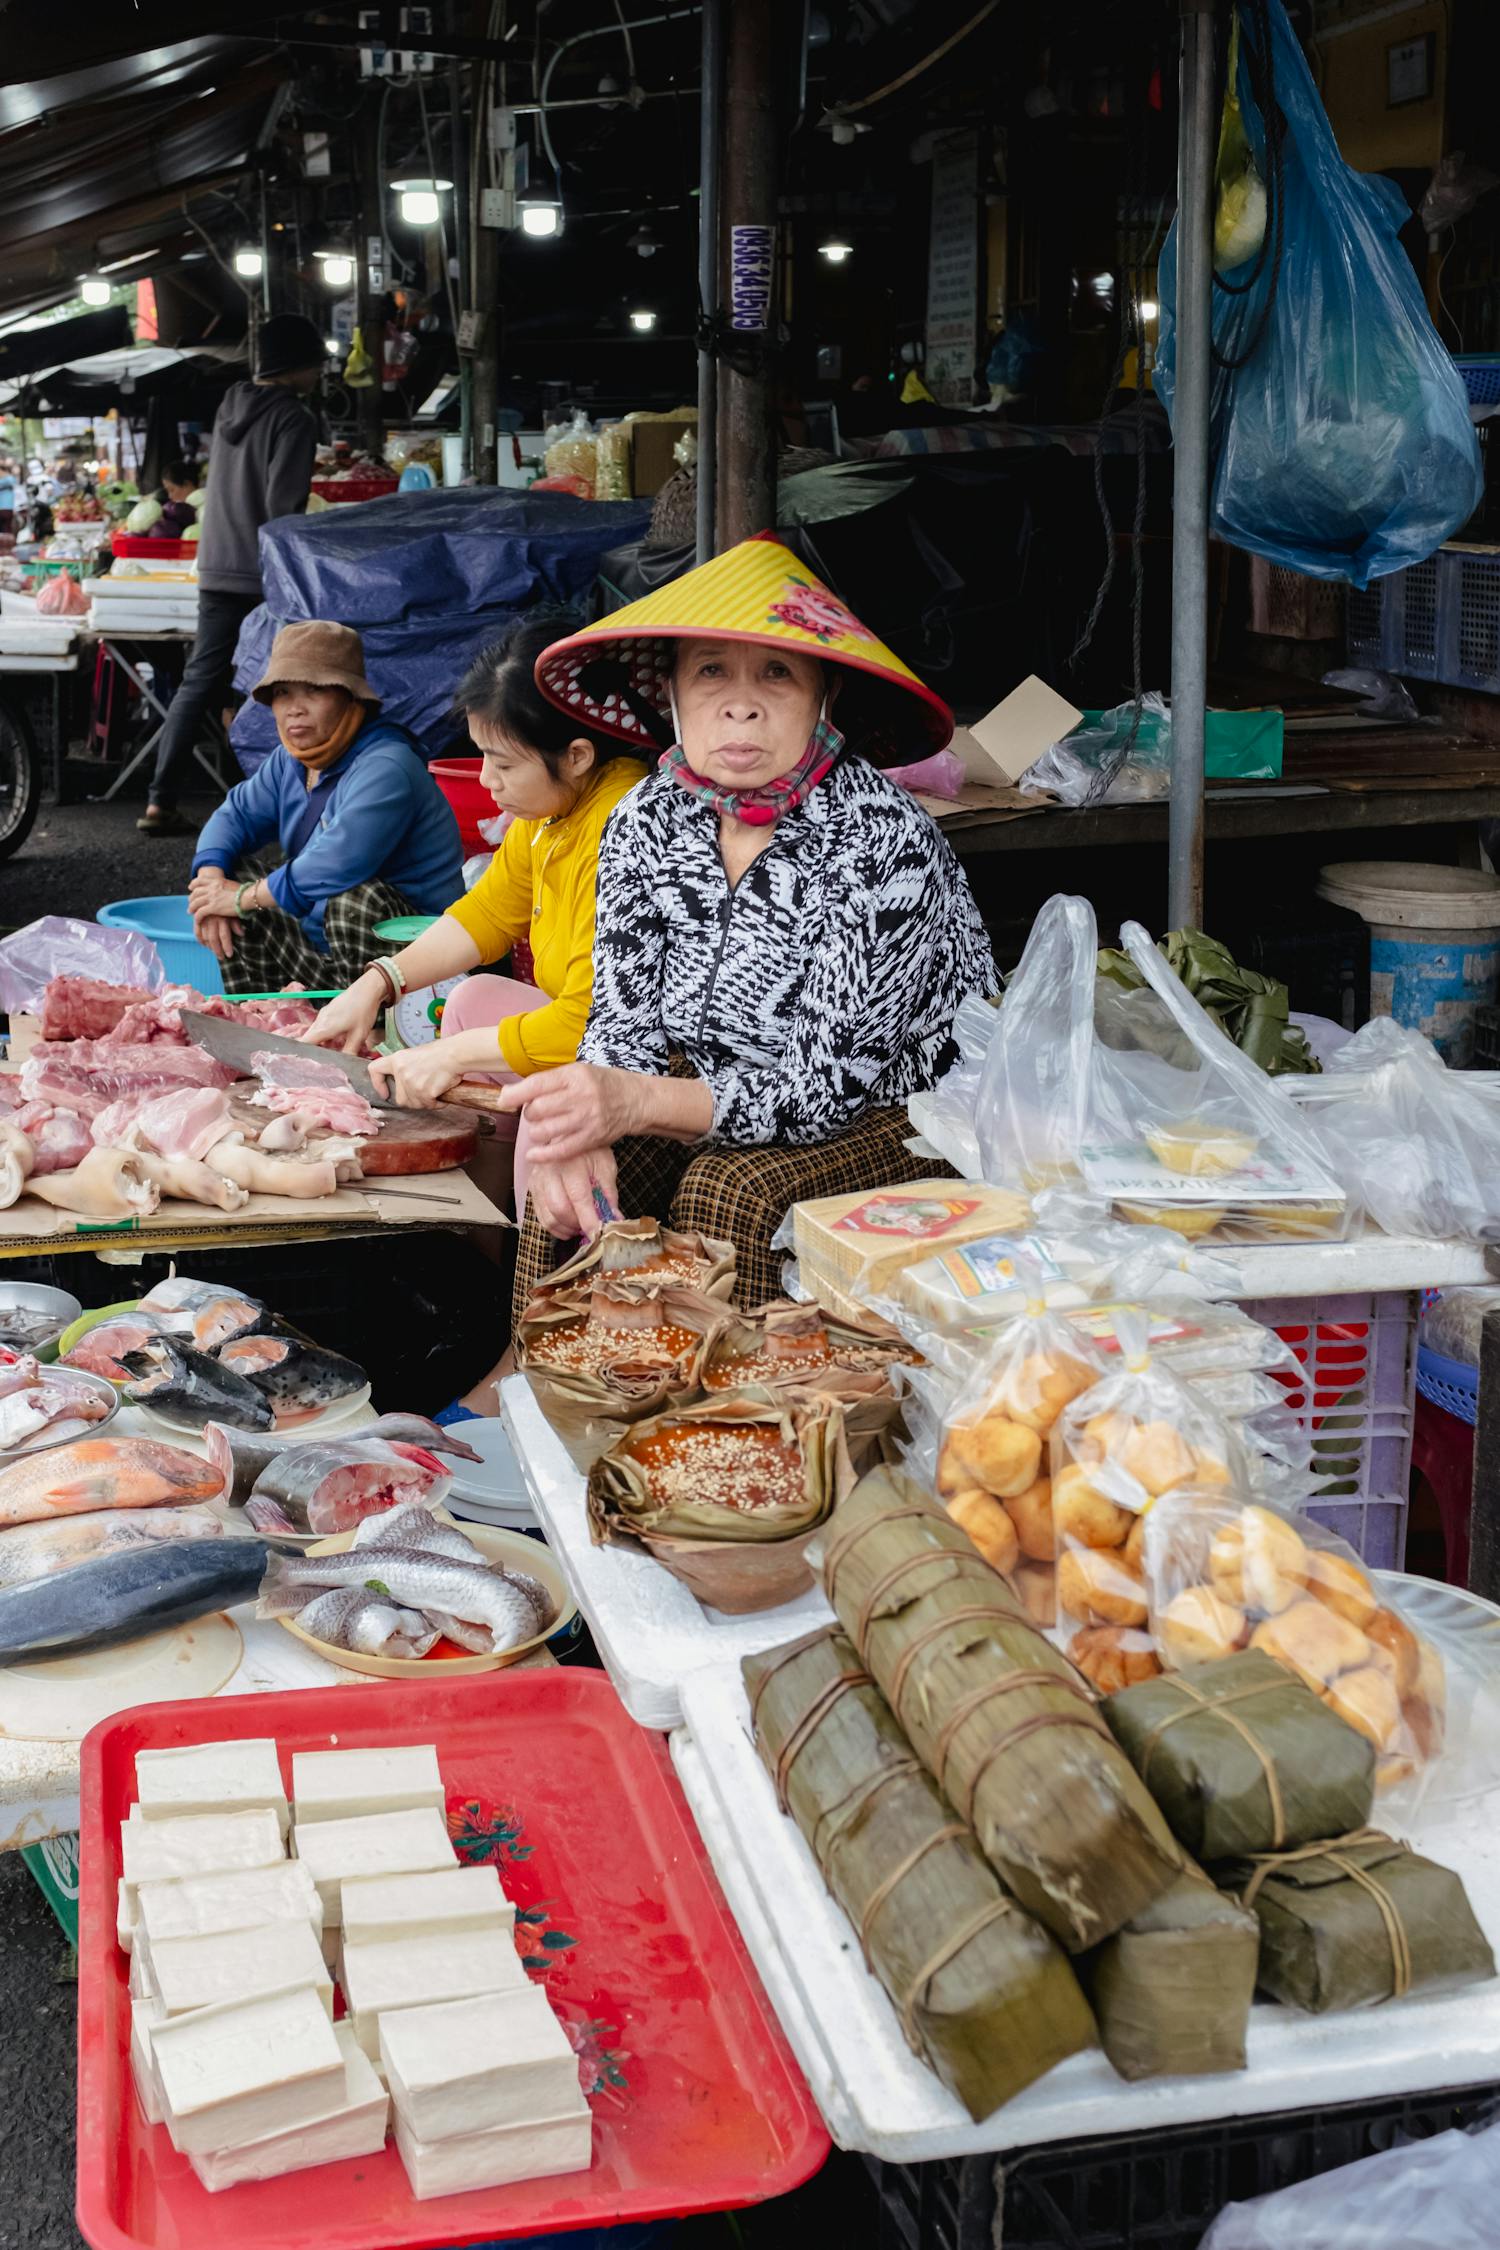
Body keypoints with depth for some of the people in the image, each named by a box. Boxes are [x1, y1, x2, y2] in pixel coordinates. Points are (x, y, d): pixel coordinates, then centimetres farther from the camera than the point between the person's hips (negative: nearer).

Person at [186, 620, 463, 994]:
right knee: (225, 874, 7)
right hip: (317, 944, 9)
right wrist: (212, 880, -9)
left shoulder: (385, 767, -23)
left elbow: (336, 868, -34)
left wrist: (243, 897, -21)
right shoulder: (291, 761, 9)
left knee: (355, 898, -38)